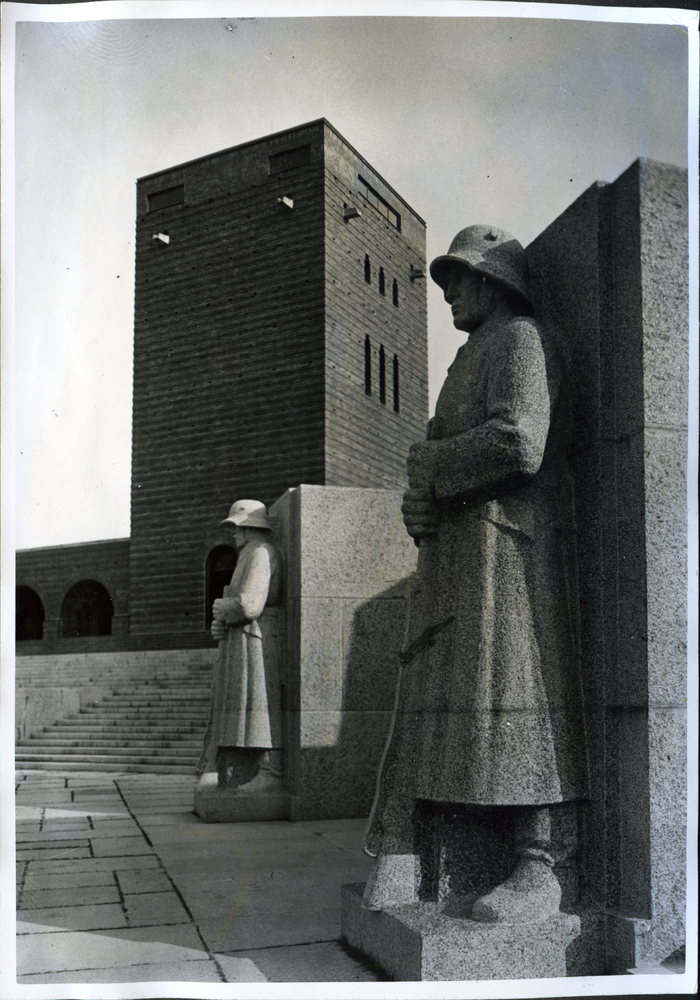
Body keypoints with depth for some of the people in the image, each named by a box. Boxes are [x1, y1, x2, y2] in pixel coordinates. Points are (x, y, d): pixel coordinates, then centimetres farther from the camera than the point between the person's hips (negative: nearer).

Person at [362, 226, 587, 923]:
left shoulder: (520, 340, 0)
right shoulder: (469, 363, 30)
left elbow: (519, 444, -19)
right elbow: (430, 462, 23)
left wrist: (430, 463, -4)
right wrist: (417, 499, -1)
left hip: (505, 541, -9)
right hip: (454, 551, 9)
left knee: (507, 693, -12)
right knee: (431, 693, 1)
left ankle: (535, 869, -8)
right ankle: (400, 852, 0)